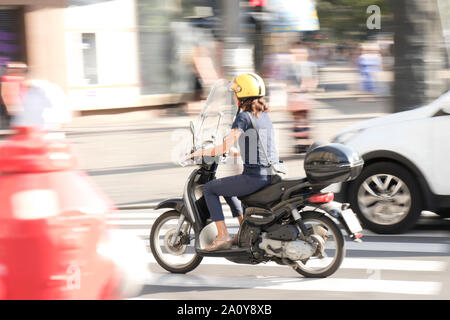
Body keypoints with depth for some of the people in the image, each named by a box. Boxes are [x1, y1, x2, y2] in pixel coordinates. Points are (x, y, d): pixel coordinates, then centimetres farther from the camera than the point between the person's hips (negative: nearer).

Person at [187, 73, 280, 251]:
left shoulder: (243, 117, -12)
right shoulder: (264, 115, 13)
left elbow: (226, 147, -18)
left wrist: (199, 152, -6)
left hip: (254, 177, -9)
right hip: (271, 176, 9)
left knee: (209, 189, 6)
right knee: (227, 187, 31)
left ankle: (223, 237, 0)